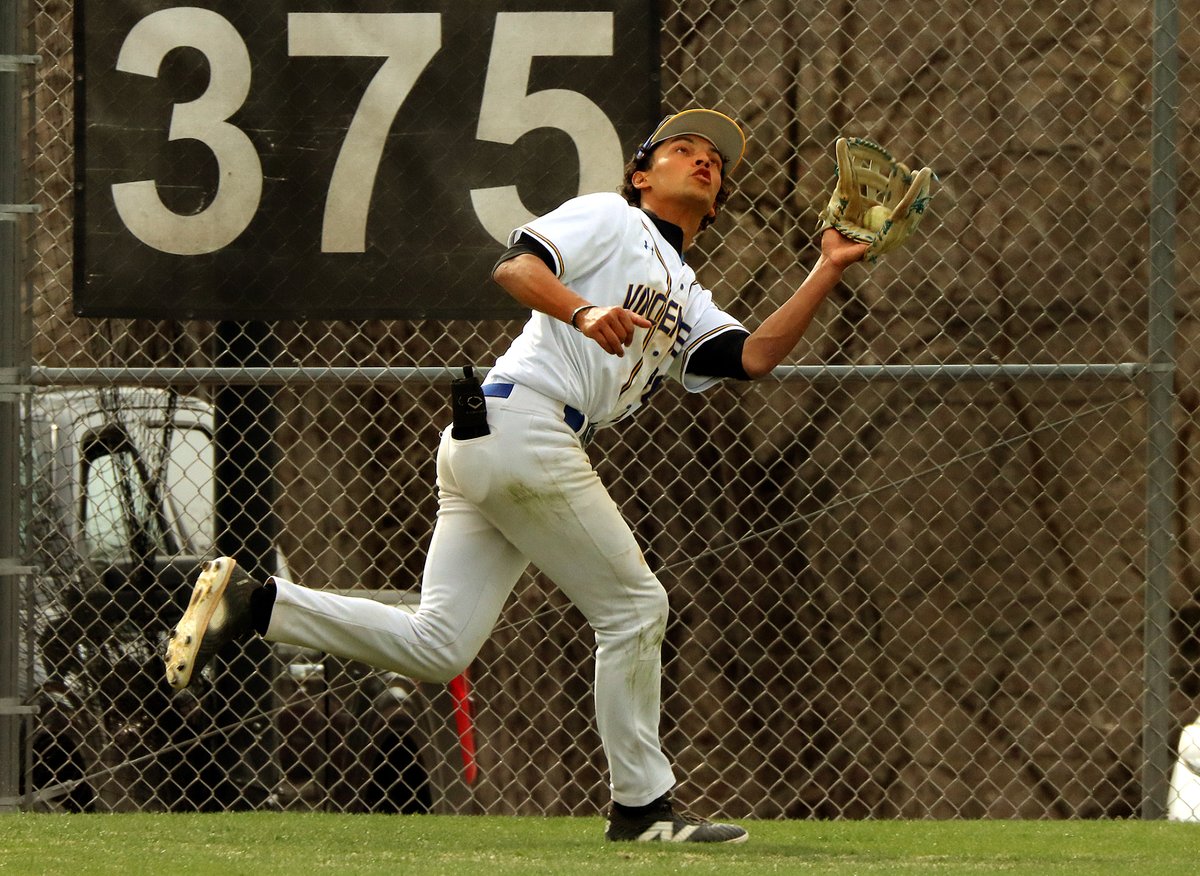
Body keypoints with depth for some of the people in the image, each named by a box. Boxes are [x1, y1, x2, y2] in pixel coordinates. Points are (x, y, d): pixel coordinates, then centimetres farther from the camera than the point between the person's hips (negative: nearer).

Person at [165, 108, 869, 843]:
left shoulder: (690, 306, 29)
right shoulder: (611, 218, 7)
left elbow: (755, 357, 11)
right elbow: (515, 267, -9)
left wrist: (828, 273, 7)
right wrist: (584, 312, -26)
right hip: (523, 419, -9)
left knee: (437, 648, -2)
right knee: (633, 605, -2)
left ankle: (252, 603, -4)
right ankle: (642, 804, 5)